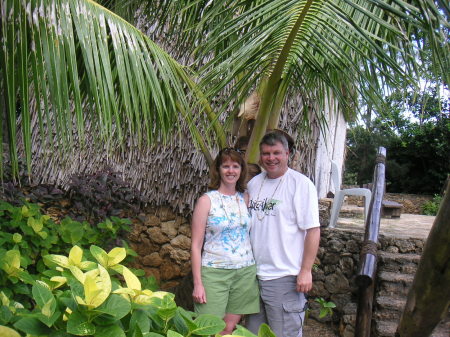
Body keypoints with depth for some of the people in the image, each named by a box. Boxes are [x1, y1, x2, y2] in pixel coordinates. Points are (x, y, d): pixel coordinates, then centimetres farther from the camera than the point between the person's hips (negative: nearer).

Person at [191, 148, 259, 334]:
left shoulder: (245, 199, 8)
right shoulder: (206, 200, -3)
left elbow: (252, 234, 14)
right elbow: (196, 245, -4)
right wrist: (197, 283, -8)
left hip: (245, 272, 3)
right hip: (214, 272, -3)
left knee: (230, 328, 9)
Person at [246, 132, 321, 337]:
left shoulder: (301, 184, -10)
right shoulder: (253, 184, 9)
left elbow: (313, 230, -12)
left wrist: (306, 270, -15)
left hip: (285, 277, -6)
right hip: (253, 275, 6)